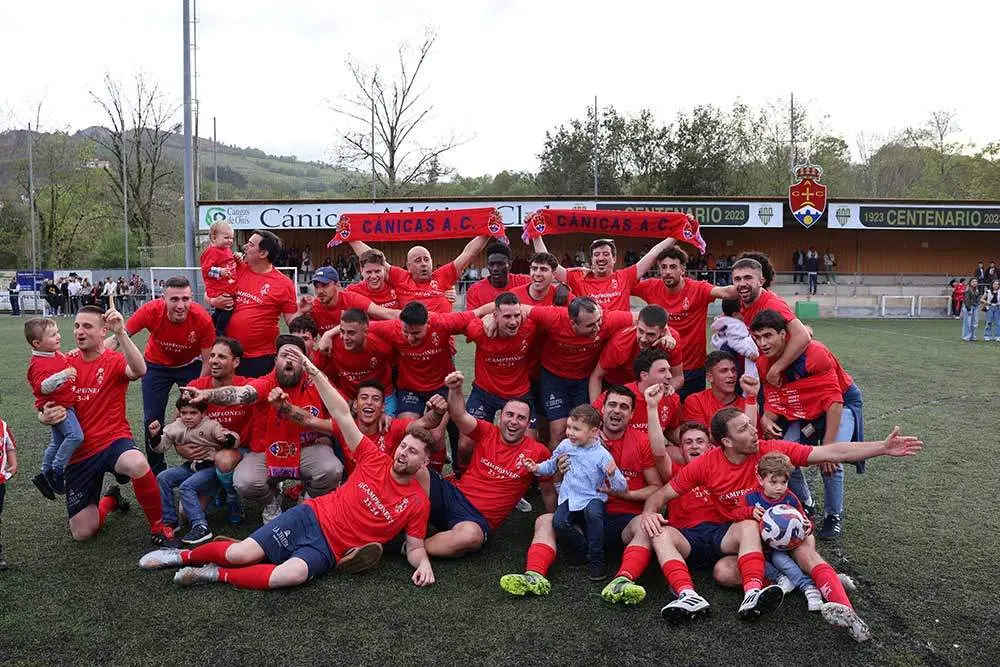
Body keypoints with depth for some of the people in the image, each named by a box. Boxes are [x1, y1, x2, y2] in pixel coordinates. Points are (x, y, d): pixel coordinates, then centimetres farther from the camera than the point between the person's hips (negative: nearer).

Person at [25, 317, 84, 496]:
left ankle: (45, 475, 34)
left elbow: (66, 368, 29)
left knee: (58, 442, 20)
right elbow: (42, 387, -33)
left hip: (66, 404, 10)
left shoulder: (57, 355, 8)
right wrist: (62, 375, -43)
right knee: (75, 435, -23)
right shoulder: (39, 364, -21)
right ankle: (56, 472, -12)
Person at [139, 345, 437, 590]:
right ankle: (185, 556, 16)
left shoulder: (418, 503, 0)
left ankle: (219, 574, -12)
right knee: (240, 553, -13)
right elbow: (342, 416, -2)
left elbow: (415, 548, 5)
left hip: (329, 550, -1)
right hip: (310, 518, 2)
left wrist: (423, 563, -21)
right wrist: (314, 372, -8)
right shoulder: (376, 460, 1)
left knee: (293, 574, -33)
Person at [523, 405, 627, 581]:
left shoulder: (602, 455, -13)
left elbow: (621, 487, -15)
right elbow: (551, 465, 17)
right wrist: (537, 468, -2)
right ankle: (584, 551, 1)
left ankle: (596, 561, -17)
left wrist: (612, 474, -36)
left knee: (593, 513, -36)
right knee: (559, 522, -25)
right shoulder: (566, 445, 0)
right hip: (569, 497, 4)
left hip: (593, 497, -4)